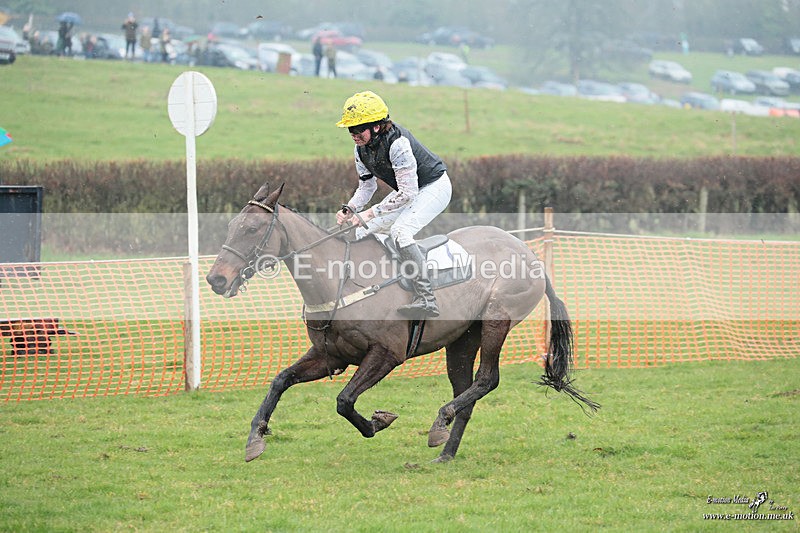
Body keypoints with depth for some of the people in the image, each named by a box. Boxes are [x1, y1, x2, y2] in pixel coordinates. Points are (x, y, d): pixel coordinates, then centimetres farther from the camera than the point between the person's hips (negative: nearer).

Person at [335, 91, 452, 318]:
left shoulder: (397, 143, -33)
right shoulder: (361, 148, -8)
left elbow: (408, 193, -32)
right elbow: (366, 185, 5)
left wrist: (371, 213, -32)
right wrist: (349, 210, -14)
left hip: (435, 187, -9)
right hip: (408, 191, 9)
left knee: (400, 230, -30)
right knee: (363, 233, 4)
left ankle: (426, 299, -36)